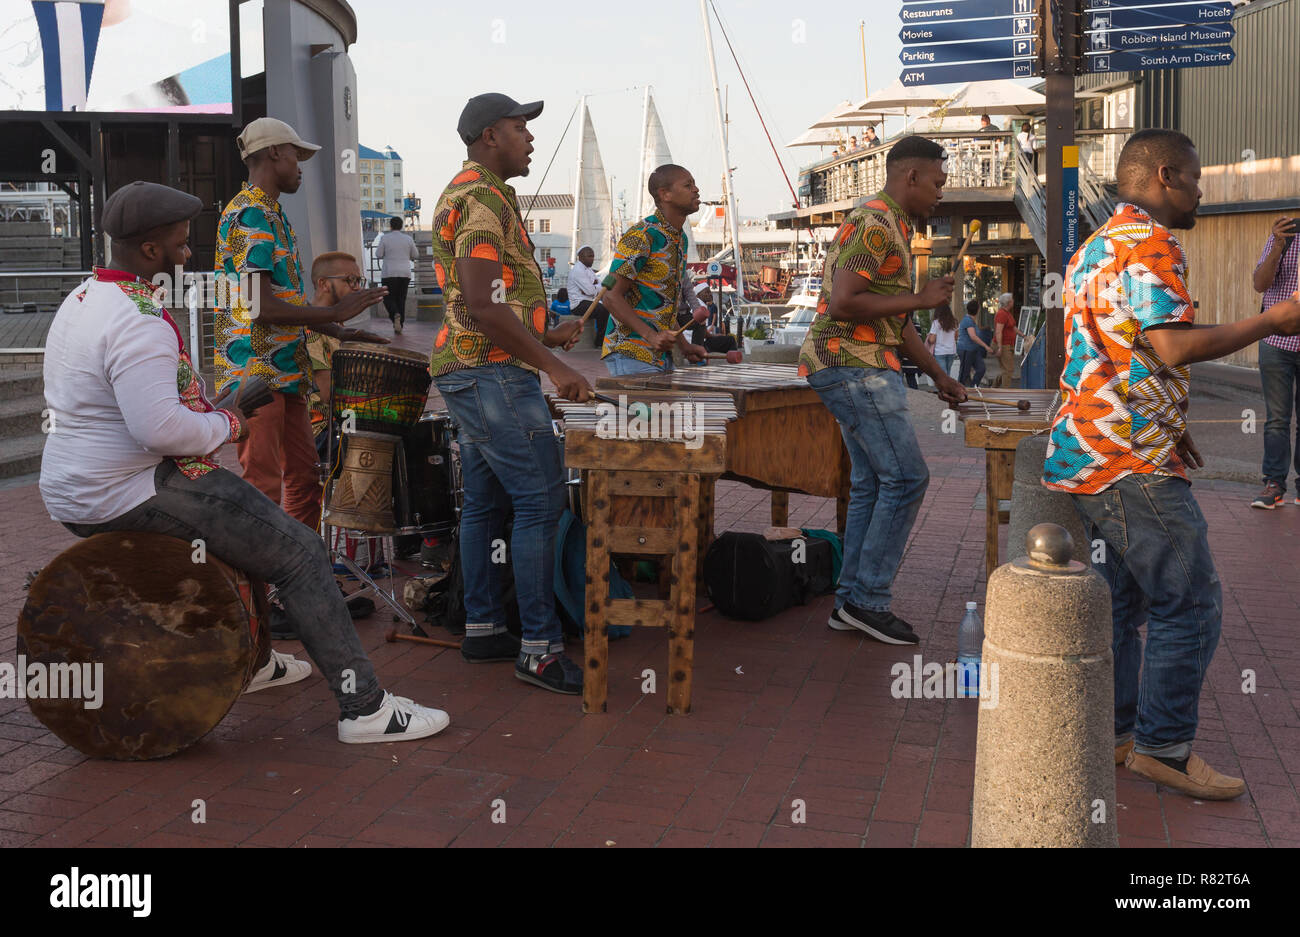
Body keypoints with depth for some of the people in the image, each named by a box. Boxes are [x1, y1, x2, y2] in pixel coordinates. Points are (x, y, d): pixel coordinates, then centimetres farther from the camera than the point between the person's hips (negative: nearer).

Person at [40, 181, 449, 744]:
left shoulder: (79, 301, 13)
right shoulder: (138, 320, -22)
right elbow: (159, 427, -31)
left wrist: (205, 409, 14)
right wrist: (226, 425, -12)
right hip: (128, 495, -11)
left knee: (242, 528, 31)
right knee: (300, 552, -10)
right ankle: (364, 708, -9)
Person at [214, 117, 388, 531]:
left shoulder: (272, 214, 19)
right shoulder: (251, 214, -13)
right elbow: (260, 308, -22)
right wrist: (335, 313, -15)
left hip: (284, 371, 10)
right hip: (257, 372, -10)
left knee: (304, 475, 15)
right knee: (263, 484, -7)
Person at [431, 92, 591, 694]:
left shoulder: (461, 193, 21)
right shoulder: (484, 197, -13)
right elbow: (482, 305, -23)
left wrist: (544, 336, 18)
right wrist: (553, 366, -22)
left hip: (468, 373, 11)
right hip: (494, 373, -11)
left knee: (486, 501, 13)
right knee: (540, 501, -10)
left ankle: (482, 628, 19)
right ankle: (539, 648, -7)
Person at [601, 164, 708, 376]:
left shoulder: (681, 239, 15)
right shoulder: (640, 237, -14)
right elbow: (612, 296, -16)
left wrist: (684, 346, 10)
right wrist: (651, 336, -26)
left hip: (662, 356, 9)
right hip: (631, 354, -9)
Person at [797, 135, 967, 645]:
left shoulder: (894, 227, 20)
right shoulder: (875, 224, -14)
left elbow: (894, 317, 23)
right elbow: (842, 304, -24)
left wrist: (937, 374, 20)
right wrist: (921, 298, -17)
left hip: (864, 369, 11)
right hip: (854, 367, -11)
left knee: (871, 484, 11)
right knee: (906, 477, -9)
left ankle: (852, 601, 16)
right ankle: (868, 599, -2)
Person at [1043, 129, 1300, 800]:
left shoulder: (1094, 247, 21)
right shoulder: (1150, 242, -12)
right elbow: (1174, 347, -23)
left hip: (1087, 451, 11)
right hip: (1129, 460, -11)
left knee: (1123, 597, 17)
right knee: (1189, 603, -2)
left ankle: (1113, 731, 24)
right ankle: (1165, 746, 6)